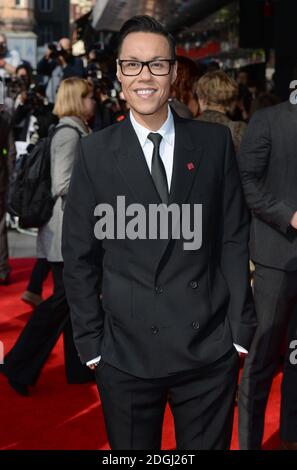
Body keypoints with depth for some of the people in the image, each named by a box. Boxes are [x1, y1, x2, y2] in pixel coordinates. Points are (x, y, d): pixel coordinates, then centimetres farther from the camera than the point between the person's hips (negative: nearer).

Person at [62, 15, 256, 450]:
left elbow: (234, 238, 3)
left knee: (209, 445, 14)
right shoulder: (95, 153, -2)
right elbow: (79, 255, 1)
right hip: (126, 353, 0)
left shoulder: (215, 142, 1)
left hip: (210, 350, 1)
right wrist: (90, 344, -1)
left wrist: (240, 328, 0)